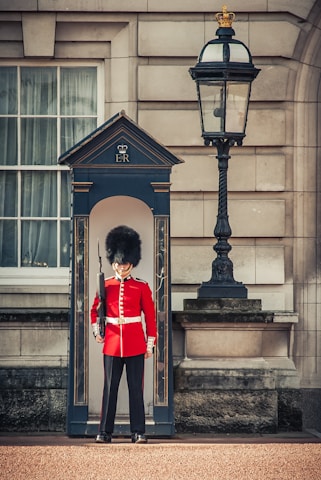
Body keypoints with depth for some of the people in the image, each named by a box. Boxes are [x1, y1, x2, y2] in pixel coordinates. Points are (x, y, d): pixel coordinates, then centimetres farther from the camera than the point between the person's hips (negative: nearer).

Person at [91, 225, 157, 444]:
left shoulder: (141, 287, 2)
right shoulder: (106, 285, 7)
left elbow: (151, 317, 4)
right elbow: (95, 310, 15)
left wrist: (150, 344, 0)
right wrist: (96, 329, -2)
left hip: (135, 343, -1)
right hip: (112, 342, 1)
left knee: (136, 389, 0)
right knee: (110, 388, 3)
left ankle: (138, 432, 4)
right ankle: (105, 432, 7)